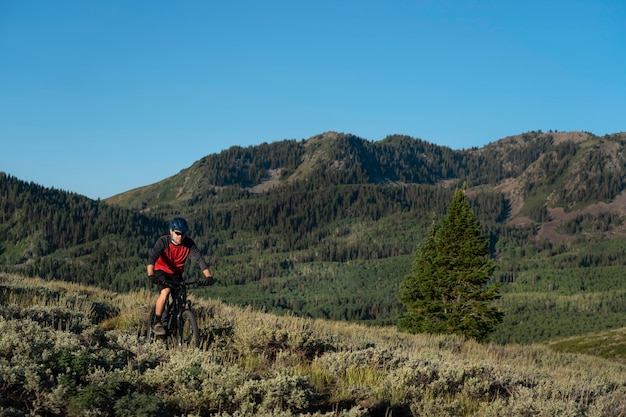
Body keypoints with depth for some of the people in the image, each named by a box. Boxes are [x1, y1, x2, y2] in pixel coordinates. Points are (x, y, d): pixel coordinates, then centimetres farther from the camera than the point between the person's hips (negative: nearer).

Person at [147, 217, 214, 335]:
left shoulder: (189, 243, -16)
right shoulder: (163, 241, -23)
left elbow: (199, 259, -21)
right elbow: (152, 258, -35)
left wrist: (209, 276, -34)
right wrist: (151, 275, -51)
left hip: (176, 274, 3)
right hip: (161, 271, -3)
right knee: (165, 291, -30)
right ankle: (157, 323, -19)